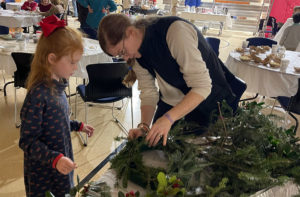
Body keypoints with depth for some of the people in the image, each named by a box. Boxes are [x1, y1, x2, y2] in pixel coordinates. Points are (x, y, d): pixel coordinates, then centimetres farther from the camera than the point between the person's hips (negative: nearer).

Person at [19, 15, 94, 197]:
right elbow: (27, 141, -22)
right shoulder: (38, 94, -26)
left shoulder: (57, 85, -1)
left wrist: (78, 126, 18)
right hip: (44, 176, -7)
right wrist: (55, 159, -32)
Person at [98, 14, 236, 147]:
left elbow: (202, 86, -33)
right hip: (171, 101, 6)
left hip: (207, 99, -5)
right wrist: (144, 127, -22)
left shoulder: (175, 31, -32)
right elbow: (148, 93, -6)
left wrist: (168, 118, -41)